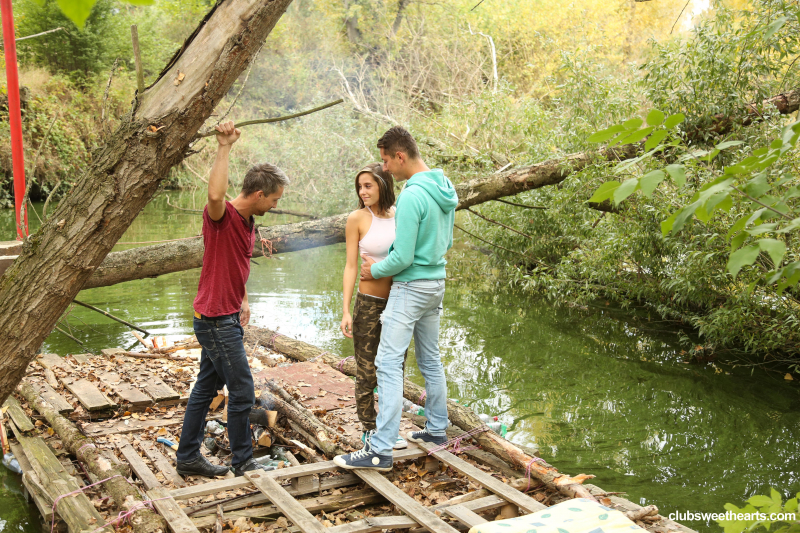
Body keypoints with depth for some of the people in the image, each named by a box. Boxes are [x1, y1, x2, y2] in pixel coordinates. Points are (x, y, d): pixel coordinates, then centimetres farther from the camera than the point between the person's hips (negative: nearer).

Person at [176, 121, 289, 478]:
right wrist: (224, 148, -39)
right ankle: (243, 462, 13)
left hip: (228, 317, 10)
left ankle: (188, 457, 26)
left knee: (207, 387, 15)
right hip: (214, 318, -10)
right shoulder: (221, 216, -17)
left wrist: (243, 301, 17)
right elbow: (215, 194, -42)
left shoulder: (248, 221, 11)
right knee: (242, 390, -1)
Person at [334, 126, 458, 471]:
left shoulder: (412, 196, -22)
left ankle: (380, 450, -8)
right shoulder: (446, 189, 7)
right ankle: (437, 430, 30)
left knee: (389, 364, -8)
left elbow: (402, 258, -22)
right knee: (430, 360, 18)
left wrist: (374, 271, -4)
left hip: (410, 287, -9)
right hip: (436, 283, 9)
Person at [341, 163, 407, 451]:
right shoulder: (357, 218, -6)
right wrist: (346, 311, -11)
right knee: (366, 373, 5)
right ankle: (368, 429, 23)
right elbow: (351, 267, -5)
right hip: (369, 305, -4)